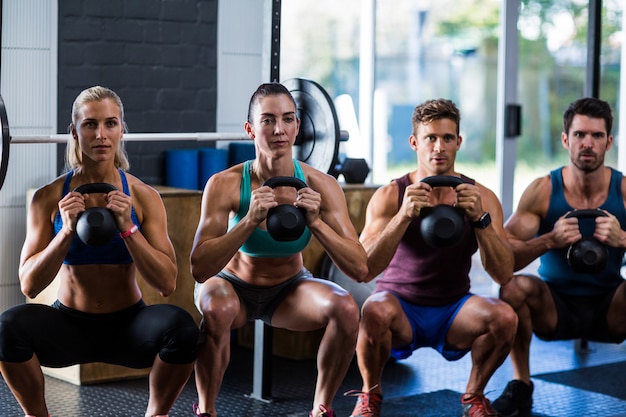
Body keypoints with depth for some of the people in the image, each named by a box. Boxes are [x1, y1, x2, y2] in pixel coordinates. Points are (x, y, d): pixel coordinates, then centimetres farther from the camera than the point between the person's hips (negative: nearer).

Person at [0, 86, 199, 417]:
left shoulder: (144, 197, -6)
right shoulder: (49, 197, -6)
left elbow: (167, 284, -13)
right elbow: (29, 285, -11)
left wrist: (127, 227, -24)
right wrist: (67, 230, -23)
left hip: (127, 326, 0)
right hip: (68, 325, 0)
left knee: (180, 325, -32)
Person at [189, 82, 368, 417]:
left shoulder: (320, 185, -20)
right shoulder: (225, 184, -25)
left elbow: (359, 269, -24)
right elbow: (199, 269, -33)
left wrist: (316, 222, -38)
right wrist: (249, 221, -44)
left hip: (289, 287, 2)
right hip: (233, 285, -2)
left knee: (346, 308, -25)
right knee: (217, 310, -35)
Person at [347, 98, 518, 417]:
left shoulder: (481, 197, -6)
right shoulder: (390, 196, -10)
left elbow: (503, 274, -16)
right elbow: (365, 270, -23)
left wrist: (480, 218, -30)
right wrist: (404, 215, -35)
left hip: (454, 310, 2)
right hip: (401, 309, -2)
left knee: (504, 316, -28)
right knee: (375, 311, -35)